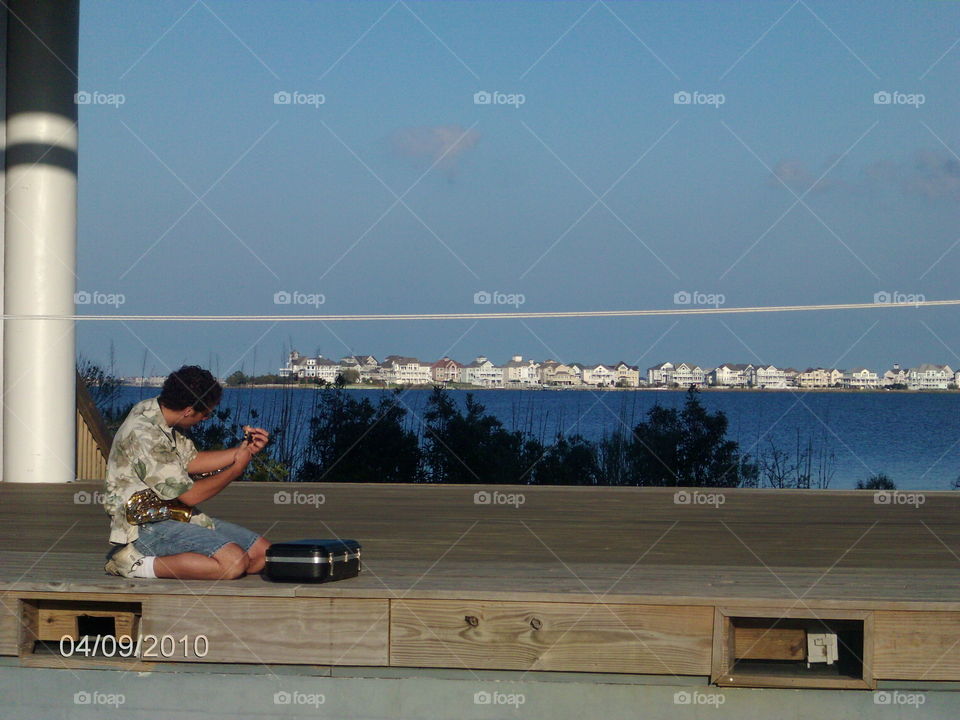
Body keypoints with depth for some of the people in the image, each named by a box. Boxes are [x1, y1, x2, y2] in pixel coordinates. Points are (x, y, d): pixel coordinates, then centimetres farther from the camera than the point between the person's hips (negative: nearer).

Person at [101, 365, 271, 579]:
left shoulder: (154, 409, 7)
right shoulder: (145, 436, -23)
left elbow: (191, 461, 20)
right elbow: (190, 495, -19)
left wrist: (243, 450, 12)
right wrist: (237, 468, -5)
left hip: (175, 516, 10)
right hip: (146, 528, -10)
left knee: (263, 552, 0)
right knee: (234, 562, -28)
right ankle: (141, 565, -16)